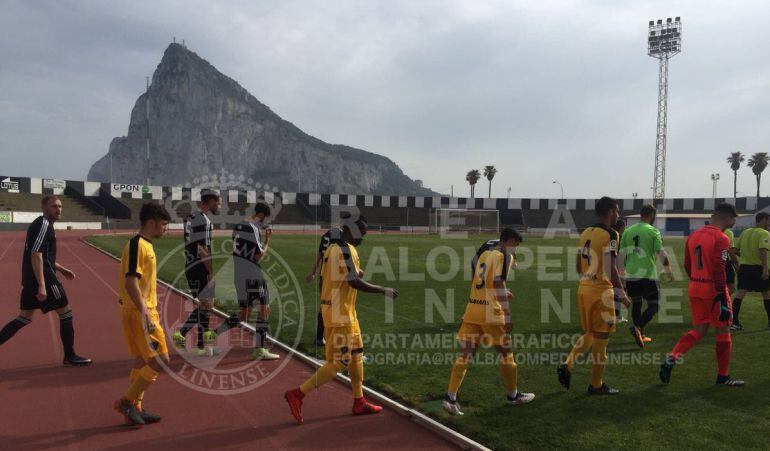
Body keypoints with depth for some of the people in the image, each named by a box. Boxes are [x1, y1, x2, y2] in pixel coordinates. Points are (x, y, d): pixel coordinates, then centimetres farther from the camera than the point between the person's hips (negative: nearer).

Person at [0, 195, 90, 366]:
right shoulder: (44, 224, -14)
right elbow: (36, 255, -23)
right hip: (43, 278, -10)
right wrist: (42, 285, -27)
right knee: (66, 313, 1)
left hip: (30, 279, 10)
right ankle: (70, 357, 9)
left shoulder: (40, 224, 17)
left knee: (24, 318, 15)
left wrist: (61, 269, 29)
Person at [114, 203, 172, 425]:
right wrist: (145, 314, -25)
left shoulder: (145, 245, 14)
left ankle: (135, 409, 23)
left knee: (143, 362, 15)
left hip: (145, 311, 10)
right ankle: (127, 401, 3)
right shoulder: (137, 244, -15)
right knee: (160, 361, -7)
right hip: (139, 313, -10)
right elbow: (130, 282, -23)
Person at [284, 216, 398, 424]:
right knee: (338, 363, -3)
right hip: (340, 314, -10)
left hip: (345, 313, 10)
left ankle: (359, 402, 27)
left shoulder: (333, 247, 13)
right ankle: (298, 394, 0)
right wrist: (384, 291, -13)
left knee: (356, 356, 17)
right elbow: (355, 282, -22)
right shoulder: (346, 249, -16)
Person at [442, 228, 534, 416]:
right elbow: (498, 284, -17)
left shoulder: (485, 253, 15)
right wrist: (507, 315, -17)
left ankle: (450, 398, -1)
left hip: (472, 310, 7)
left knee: (466, 353, 5)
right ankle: (513, 395, 27)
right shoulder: (503, 255, -7)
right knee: (505, 352, 12)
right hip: (491, 312, -7)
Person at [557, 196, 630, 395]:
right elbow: (611, 268, -18)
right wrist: (621, 293, -11)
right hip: (601, 291, -7)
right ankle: (596, 385, 13)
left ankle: (567, 365, 8)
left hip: (584, 288, 7)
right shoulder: (609, 234, -13)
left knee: (589, 334, 21)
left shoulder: (586, 233, 10)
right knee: (600, 337, 4)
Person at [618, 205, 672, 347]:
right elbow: (661, 253, -10)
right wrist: (668, 271, 2)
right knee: (653, 306, 5)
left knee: (636, 305, 17)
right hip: (648, 275, -5)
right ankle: (637, 327, -17)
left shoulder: (628, 231, 8)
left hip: (631, 276, 5)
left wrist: (622, 271, 18)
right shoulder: (653, 231, -5)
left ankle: (641, 335, 23)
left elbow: (621, 254, 8)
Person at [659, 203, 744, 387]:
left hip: (695, 288, 7)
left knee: (698, 330, 15)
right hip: (714, 290, -7)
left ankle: (671, 358, 0)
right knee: (723, 331, 8)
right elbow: (718, 270, -21)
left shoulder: (693, 235, 9)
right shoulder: (721, 239, -14)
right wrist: (722, 297, -18)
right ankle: (723, 376, 18)